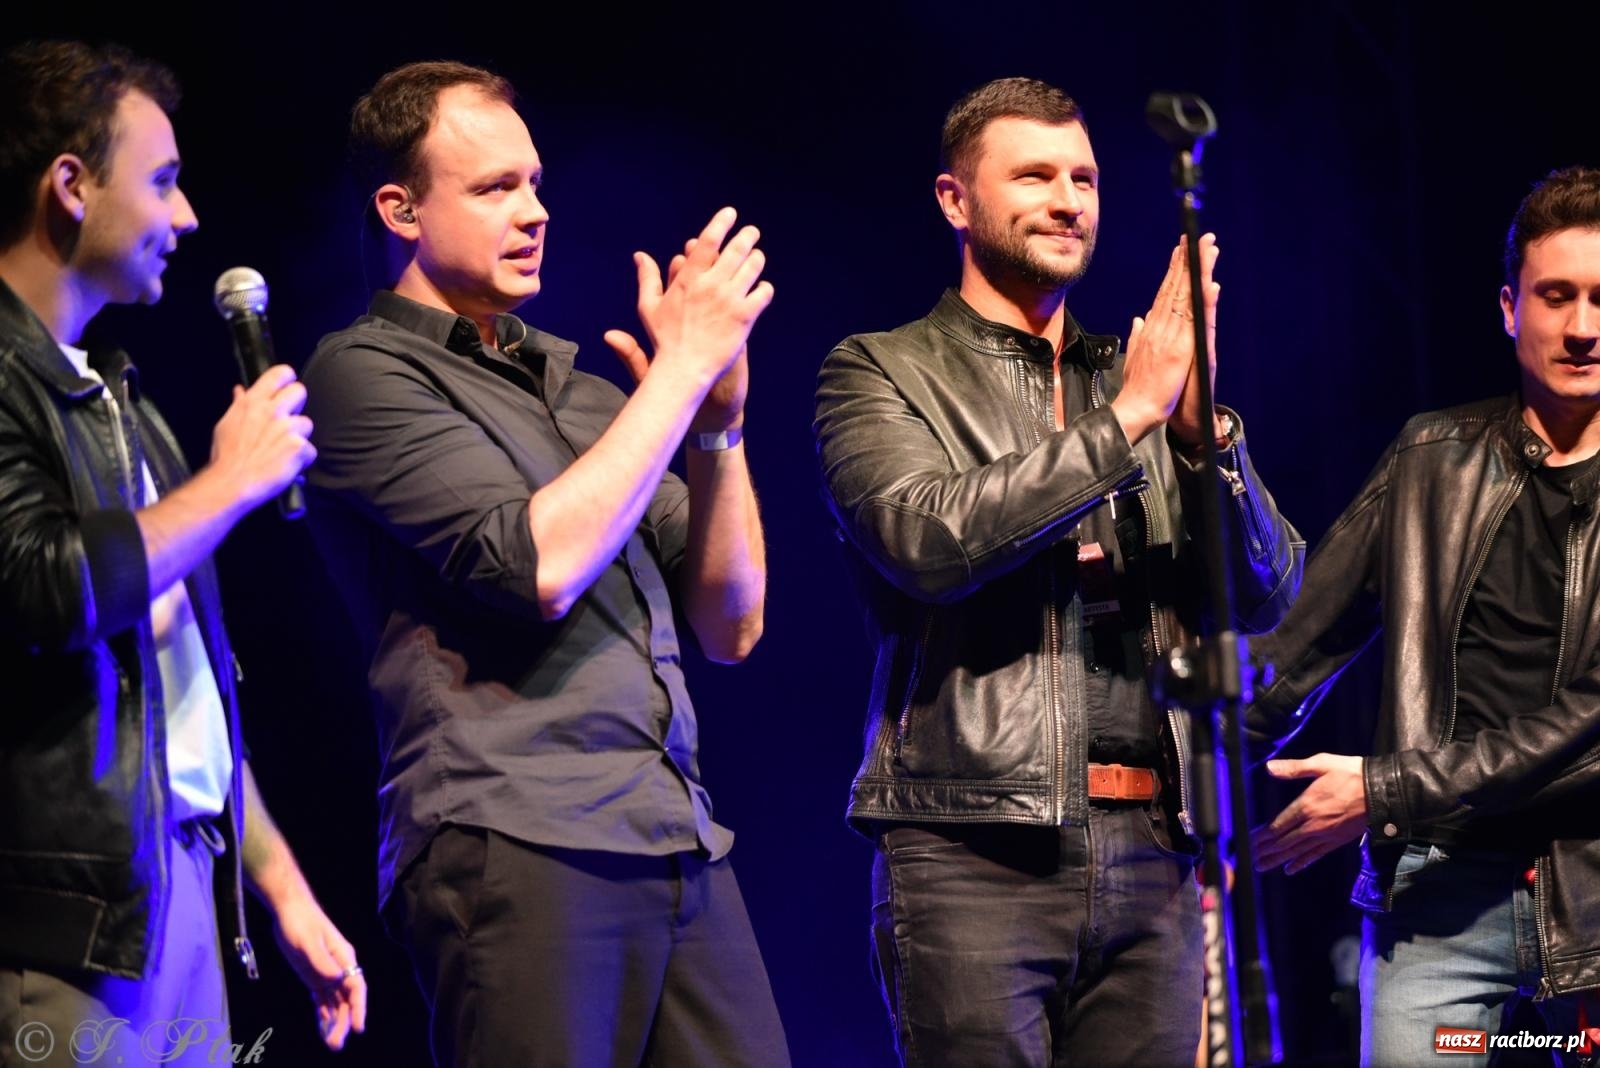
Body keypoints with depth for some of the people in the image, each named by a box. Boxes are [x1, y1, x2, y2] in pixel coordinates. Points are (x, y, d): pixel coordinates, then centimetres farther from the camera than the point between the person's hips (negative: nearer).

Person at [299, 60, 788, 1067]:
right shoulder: (363, 372, 1)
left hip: (680, 841, 6)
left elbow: (731, 625, 17)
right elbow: (537, 565, -13)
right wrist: (685, 363, -7)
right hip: (514, 843, -6)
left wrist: (719, 422, 3)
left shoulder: (581, 389, 20)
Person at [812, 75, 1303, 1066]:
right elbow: (930, 537, -13)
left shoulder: (1138, 381, 18)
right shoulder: (880, 373, 6)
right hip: (974, 846, -4)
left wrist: (1201, 428, -8)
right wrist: (1127, 417, -13)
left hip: (1152, 854, 4)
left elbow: (1267, 595, 10)